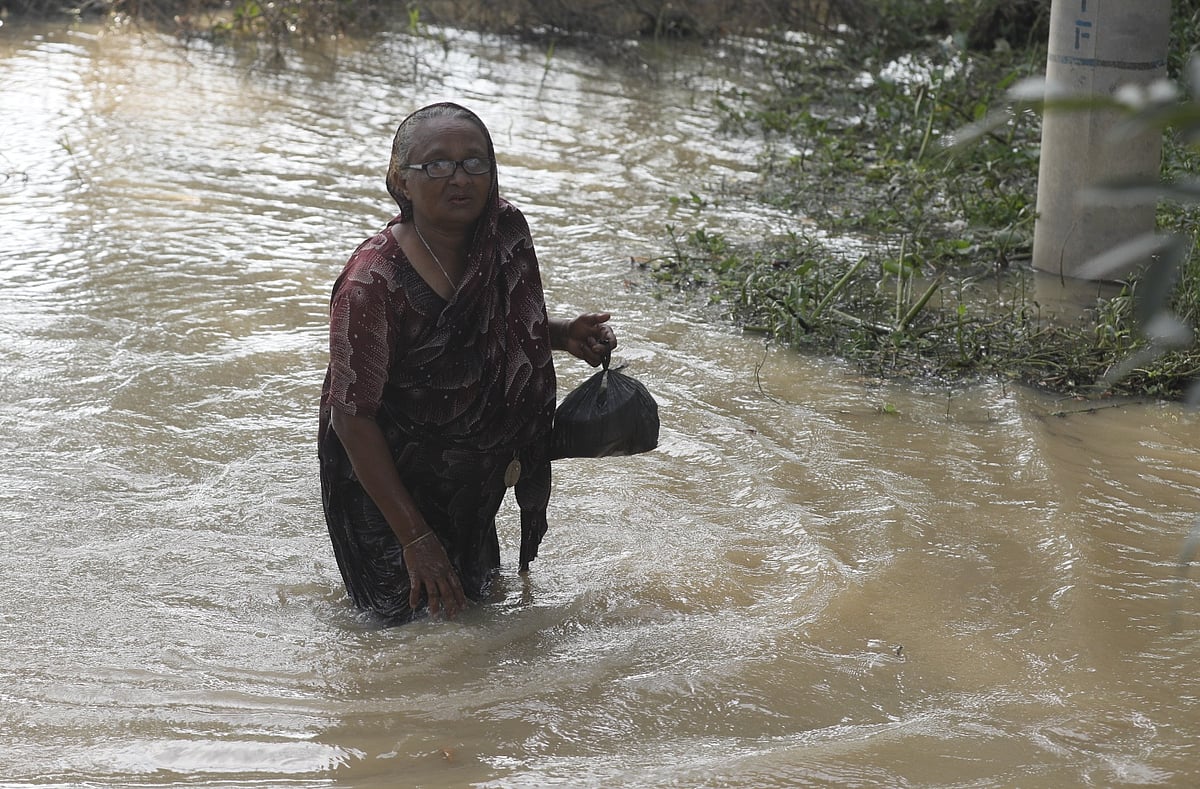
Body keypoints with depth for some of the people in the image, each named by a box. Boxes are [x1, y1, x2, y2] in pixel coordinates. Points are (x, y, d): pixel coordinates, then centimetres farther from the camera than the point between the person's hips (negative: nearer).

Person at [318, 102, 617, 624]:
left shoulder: (505, 231, -12)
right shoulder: (373, 283, -31)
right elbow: (352, 419, -25)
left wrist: (562, 335, -9)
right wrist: (415, 538, -25)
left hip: (473, 483, 7)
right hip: (386, 487, -6)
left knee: (476, 597, 26)